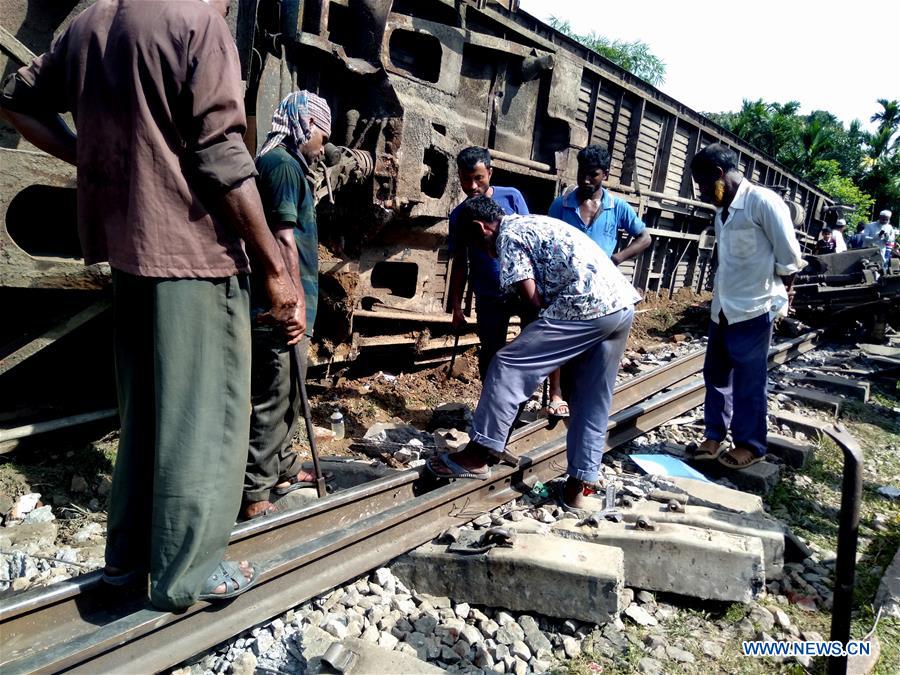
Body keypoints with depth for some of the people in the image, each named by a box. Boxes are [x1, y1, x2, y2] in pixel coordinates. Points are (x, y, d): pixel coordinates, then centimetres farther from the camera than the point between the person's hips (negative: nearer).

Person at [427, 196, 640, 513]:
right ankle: (579, 485, 18)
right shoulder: (534, 223, 29)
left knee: (509, 365, -3)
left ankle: (480, 454, 3)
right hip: (622, 303, 10)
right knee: (593, 400, 13)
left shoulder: (508, 236, 1)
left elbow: (533, 298, -6)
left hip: (588, 306, -10)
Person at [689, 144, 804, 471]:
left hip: (753, 312, -8)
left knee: (748, 382, 4)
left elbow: (790, 259, -10)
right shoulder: (722, 211, 10)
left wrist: (774, 297, 1)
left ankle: (750, 445, 20)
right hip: (722, 310, 8)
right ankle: (715, 437, 27)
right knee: (716, 375, 14)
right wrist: (719, 296, 12)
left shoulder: (763, 202, -13)